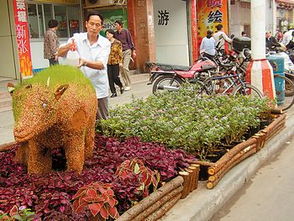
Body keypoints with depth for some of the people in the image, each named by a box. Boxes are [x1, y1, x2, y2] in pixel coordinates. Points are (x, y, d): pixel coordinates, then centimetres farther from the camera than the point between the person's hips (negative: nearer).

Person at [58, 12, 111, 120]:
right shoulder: (77, 38, -1)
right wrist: (68, 46, -34)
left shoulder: (105, 43, -2)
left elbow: (101, 65, -17)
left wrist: (85, 62, -36)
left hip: (99, 90, 0)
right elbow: (60, 53, -11)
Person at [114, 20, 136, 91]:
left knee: (125, 67, -16)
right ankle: (126, 84, 11)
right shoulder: (115, 33, 8)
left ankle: (128, 85, -6)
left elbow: (130, 41, 0)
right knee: (121, 69, 1)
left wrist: (133, 51, -3)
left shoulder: (125, 31, -2)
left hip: (127, 51, -5)